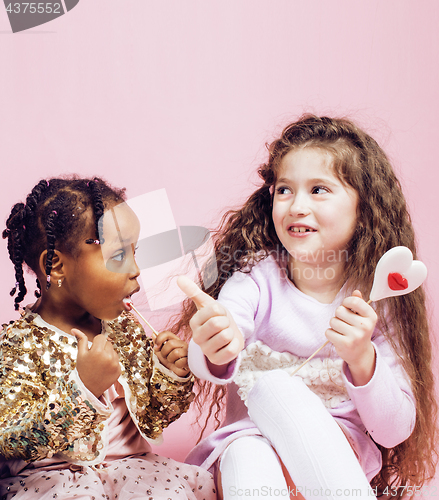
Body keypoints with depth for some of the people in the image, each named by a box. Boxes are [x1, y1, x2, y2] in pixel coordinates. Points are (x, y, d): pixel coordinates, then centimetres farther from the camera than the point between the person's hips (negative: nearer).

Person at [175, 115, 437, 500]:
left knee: (273, 388, -31)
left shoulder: (375, 300, -5)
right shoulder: (256, 278, -6)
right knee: (247, 455, -36)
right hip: (253, 438, 0)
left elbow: (395, 433, -8)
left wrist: (362, 359, -26)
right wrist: (215, 353, -51)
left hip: (344, 449, 1)